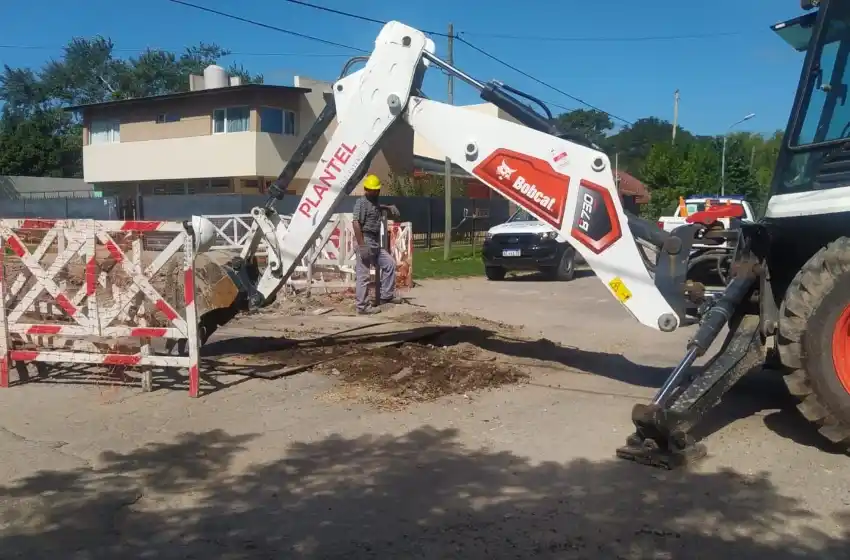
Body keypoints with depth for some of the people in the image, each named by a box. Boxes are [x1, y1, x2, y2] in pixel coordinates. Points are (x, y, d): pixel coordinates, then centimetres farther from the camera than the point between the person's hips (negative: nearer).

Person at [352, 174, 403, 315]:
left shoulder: (374, 202, 16)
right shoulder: (362, 202, -12)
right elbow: (356, 223, -22)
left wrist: (388, 207, 25)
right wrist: (362, 246, -27)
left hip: (375, 242, 10)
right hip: (365, 241, -10)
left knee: (390, 263, 15)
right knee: (363, 275, -6)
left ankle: (386, 295, 23)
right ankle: (363, 306, -2)